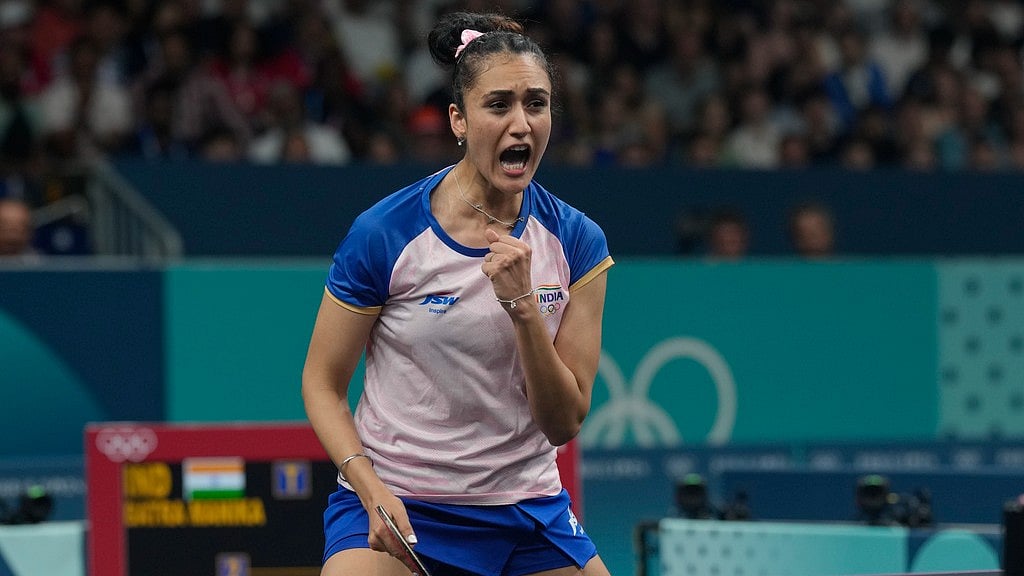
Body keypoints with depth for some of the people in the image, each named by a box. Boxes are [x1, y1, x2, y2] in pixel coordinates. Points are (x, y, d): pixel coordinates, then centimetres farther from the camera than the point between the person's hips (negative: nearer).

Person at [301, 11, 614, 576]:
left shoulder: (577, 242, -2)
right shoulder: (382, 234, -11)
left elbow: (565, 422, -5)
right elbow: (322, 384, -2)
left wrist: (523, 306, -19)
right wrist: (372, 490, -17)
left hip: (528, 506, 3)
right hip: (391, 507, -3)